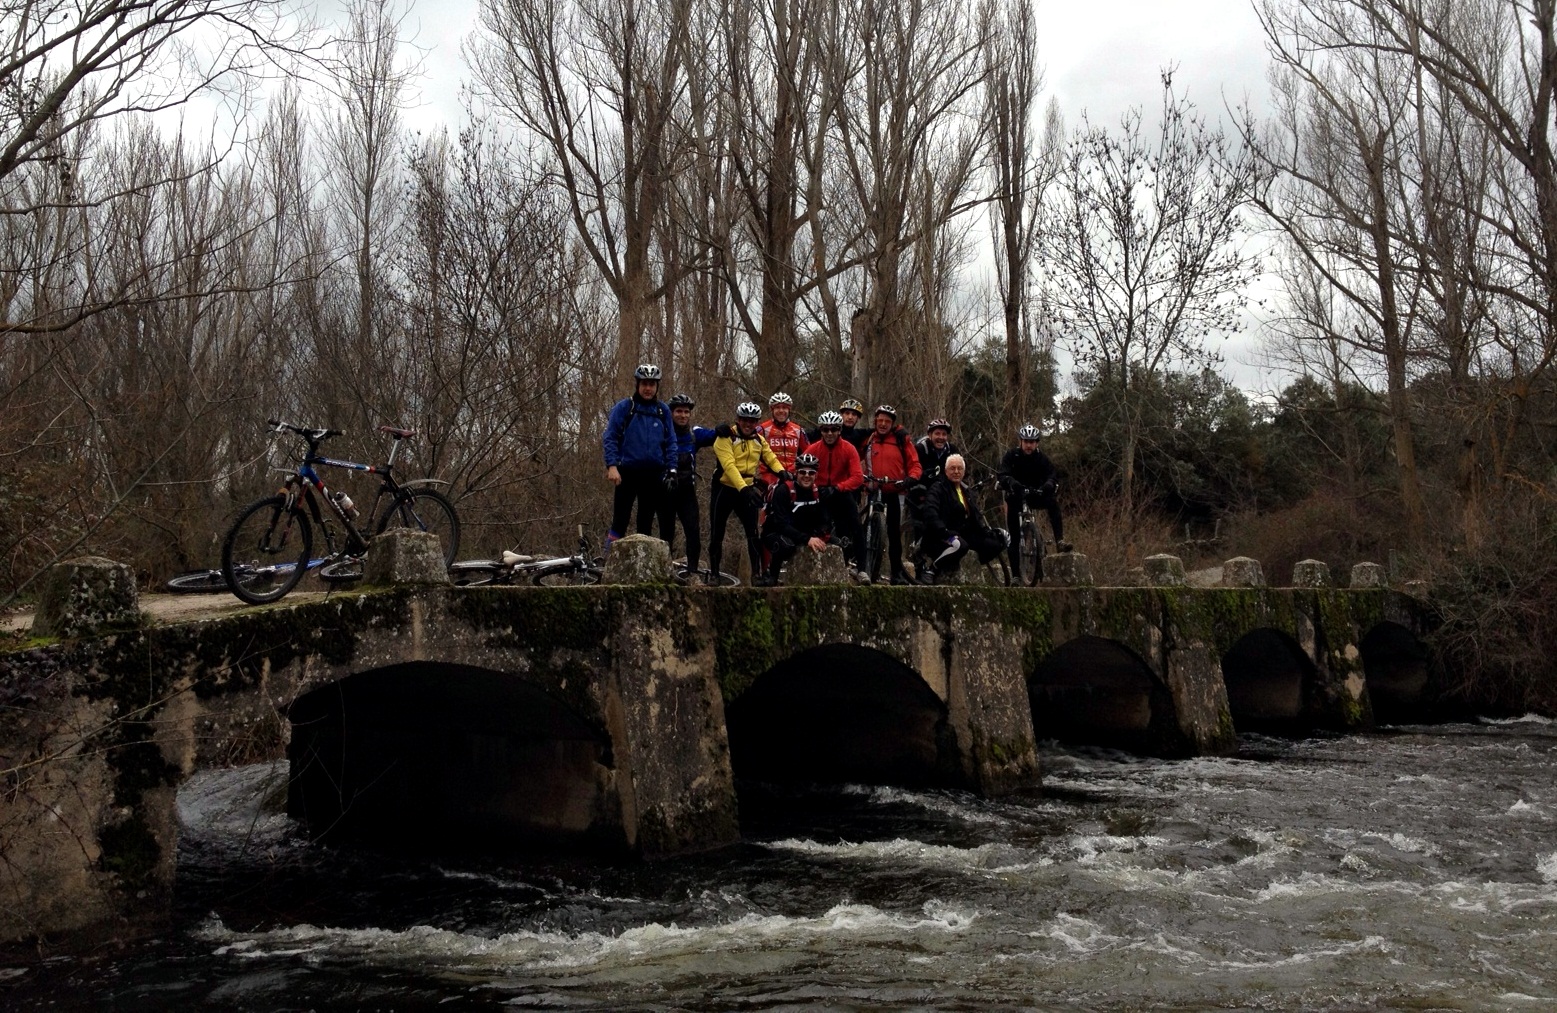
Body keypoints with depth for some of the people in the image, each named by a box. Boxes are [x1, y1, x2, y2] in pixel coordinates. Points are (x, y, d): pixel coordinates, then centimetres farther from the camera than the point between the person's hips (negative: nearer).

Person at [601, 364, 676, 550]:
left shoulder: (663, 410, 8)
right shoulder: (623, 407, -2)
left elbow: (670, 442, 11)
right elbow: (609, 438, -4)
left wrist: (671, 470, 1)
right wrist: (612, 466, -15)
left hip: (653, 475, 3)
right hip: (628, 473, -3)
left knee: (646, 523, 7)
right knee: (620, 521, -3)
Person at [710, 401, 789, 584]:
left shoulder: (759, 440, 7)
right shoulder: (726, 437, -12)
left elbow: (771, 459, 6)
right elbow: (729, 466, -23)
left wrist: (782, 472, -17)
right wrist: (743, 488, -34)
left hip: (747, 490, 3)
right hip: (724, 489, -3)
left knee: (753, 533, -5)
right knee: (717, 533, 3)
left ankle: (757, 572, 0)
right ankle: (713, 572, 14)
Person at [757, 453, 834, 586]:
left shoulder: (817, 492, -3)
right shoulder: (784, 490, -21)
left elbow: (825, 520, -3)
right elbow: (781, 524, -29)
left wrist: (818, 537, -26)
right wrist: (807, 539, -39)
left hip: (802, 533, 6)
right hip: (775, 533, -6)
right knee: (787, 545, -40)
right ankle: (770, 575, -13)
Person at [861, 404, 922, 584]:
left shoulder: (902, 439, 1)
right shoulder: (868, 439, 7)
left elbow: (914, 464, 2)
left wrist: (911, 479, -16)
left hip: (895, 493, -1)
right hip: (873, 492, 1)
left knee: (895, 532, 3)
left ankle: (897, 570, 9)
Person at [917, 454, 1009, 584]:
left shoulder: (965, 491, 21)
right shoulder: (938, 488, -6)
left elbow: (976, 517, 20)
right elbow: (930, 513, -21)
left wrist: (988, 531, 2)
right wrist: (946, 532, -33)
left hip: (963, 534, 8)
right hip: (942, 537, -8)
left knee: (996, 543, -7)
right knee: (960, 545, -39)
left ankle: (951, 566, 5)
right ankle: (929, 571, -16)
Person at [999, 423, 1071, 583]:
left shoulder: (1041, 457, -6)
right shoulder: (1011, 456, -11)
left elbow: (1052, 474, -19)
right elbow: (1004, 476, -26)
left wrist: (1049, 485, -43)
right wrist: (1014, 484, -49)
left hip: (1035, 494, 1)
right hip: (1016, 496, -1)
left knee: (1053, 503, -30)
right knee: (1013, 537, -8)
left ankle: (1060, 541, -34)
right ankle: (1015, 574, -2)